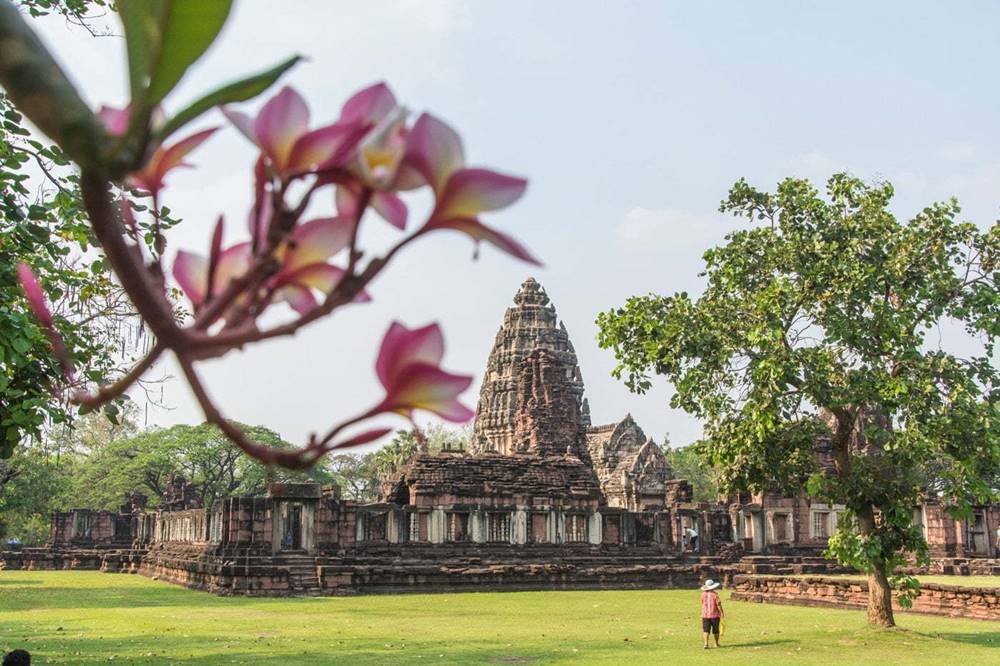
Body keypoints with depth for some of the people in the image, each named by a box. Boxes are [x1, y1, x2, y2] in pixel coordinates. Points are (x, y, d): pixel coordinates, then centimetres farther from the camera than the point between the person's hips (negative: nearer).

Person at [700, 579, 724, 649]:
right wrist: (722, 612, -2)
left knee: (706, 630, 0)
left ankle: (706, 643, -14)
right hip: (715, 615, -2)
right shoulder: (715, 594, -13)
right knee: (715, 630, 13)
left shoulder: (703, 594, -1)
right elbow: (718, 604, -12)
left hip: (705, 615, 2)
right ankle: (716, 644, 25)